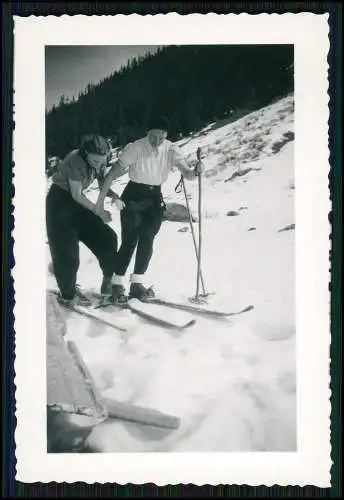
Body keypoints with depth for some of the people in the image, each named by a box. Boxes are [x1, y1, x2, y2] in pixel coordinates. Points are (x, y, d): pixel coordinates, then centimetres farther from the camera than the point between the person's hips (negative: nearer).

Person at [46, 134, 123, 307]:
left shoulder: (99, 163, -6)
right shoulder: (75, 160, -27)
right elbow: (76, 195, -25)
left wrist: (115, 196, -22)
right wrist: (98, 211, -25)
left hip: (76, 202, 7)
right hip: (59, 201, -7)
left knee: (107, 238, 2)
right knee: (66, 250, -8)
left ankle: (109, 281, 14)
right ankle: (67, 295, 3)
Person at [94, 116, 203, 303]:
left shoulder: (171, 150, -8)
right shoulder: (135, 148, -17)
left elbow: (187, 174, -14)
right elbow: (112, 174, -13)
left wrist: (195, 171, -37)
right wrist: (101, 199, -14)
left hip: (155, 198, 3)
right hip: (133, 197, -3)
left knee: (147, 240, -1)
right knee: (129, 241, -8)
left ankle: (137, 283, 10)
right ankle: (117, 284, 3)